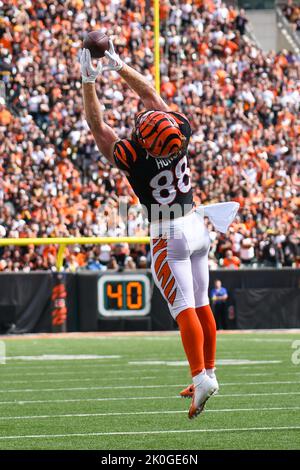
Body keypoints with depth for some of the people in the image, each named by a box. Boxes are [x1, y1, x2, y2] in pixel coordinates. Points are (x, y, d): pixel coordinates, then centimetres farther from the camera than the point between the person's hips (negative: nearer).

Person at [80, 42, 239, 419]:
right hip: (197, 225, 6)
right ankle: (208, 372, 23)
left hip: (168, 236, -6)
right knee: (201, 304, 14)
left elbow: (96, 124, -13)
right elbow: (151, 94, 2)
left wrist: (89, 80, -10)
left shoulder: (133, 157, -23)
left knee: (184, 308, -10)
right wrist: (118, 65, 5)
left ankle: (201, 377, -21)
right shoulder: (181, 134, -11)